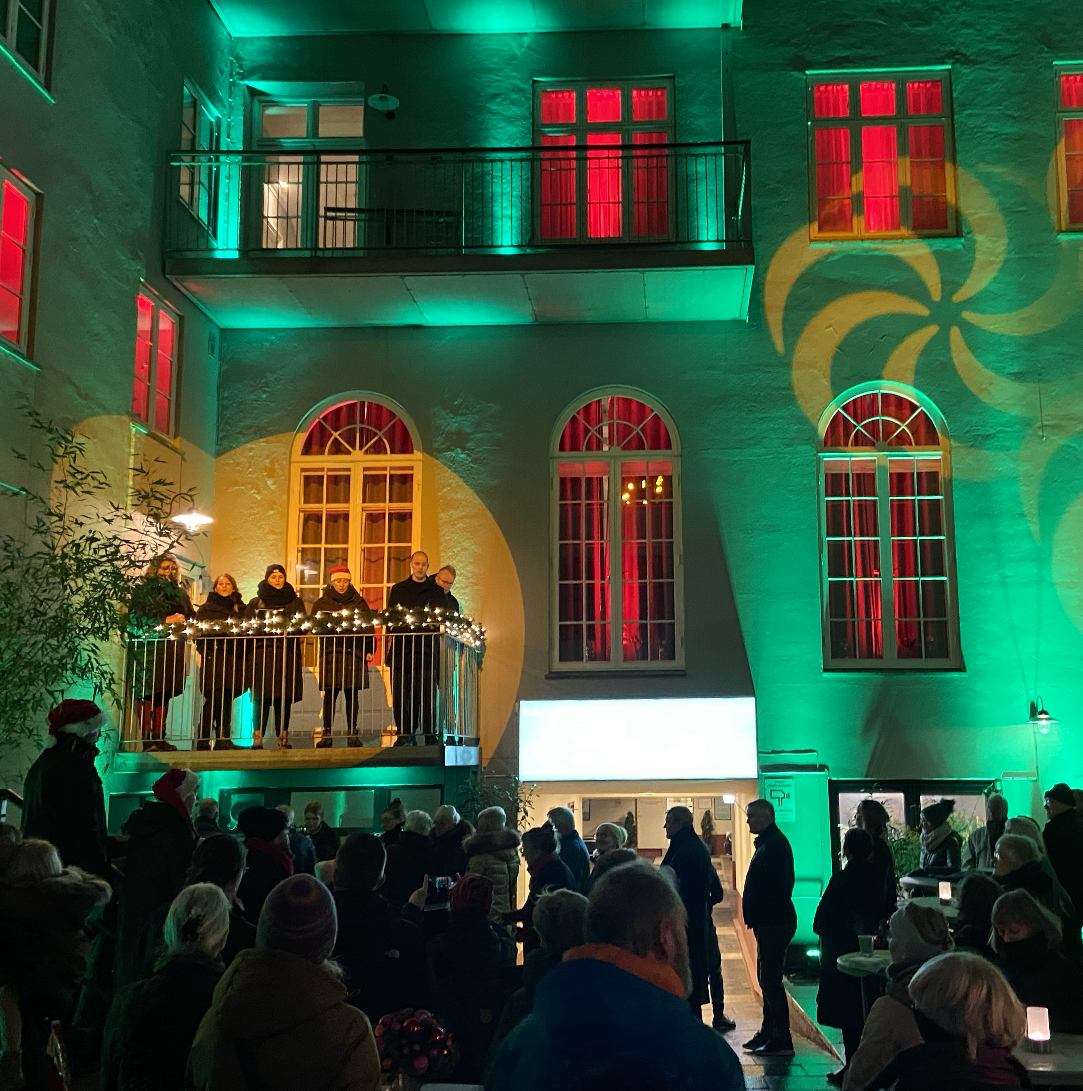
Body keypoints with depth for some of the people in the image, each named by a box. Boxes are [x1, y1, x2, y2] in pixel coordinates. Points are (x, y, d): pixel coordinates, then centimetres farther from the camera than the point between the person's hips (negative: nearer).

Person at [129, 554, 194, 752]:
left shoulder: (179, 592, 18)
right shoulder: (142, 592, 1)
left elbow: (192, 615, 15)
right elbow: (138, 617, -11)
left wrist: (185, 621, -9)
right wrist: (167, 620, -18)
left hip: (172, 651, 5)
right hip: (148, 650, -5)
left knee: (164, 694, 6)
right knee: (147, 693, -7)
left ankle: (159, 738, 10)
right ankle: (147, 739, -5)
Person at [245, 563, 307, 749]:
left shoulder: (295, 601, 14)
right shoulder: (256, 603, 12)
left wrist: (289, 628, -11)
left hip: (287, 655, 1)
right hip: (263, 654, -1)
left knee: (284, 698, -1)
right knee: (262, 698, -6)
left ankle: (283, 737, 3)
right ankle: (258, 738, -5)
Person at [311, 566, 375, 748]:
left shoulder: (359, 602, 13)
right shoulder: (322, 603, 11)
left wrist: (369, 650, 2)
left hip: (354, 652, 1)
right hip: (330, 652, -1)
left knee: (352, 693, 1)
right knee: (330, 693, -3)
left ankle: (352, 732, 7)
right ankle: (327, 733, 3)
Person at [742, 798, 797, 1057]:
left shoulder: (774, 844, -16)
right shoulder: (768, 842, 17)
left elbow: (774, 887, -24)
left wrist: (756, 917, -22)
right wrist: (754, 917, 17)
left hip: (774, 923, -11)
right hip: (770, 922, 11)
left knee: (770, 979, -8)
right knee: (767, 978, 17)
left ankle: (782, 1040, -4)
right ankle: (769, 1032, 26)